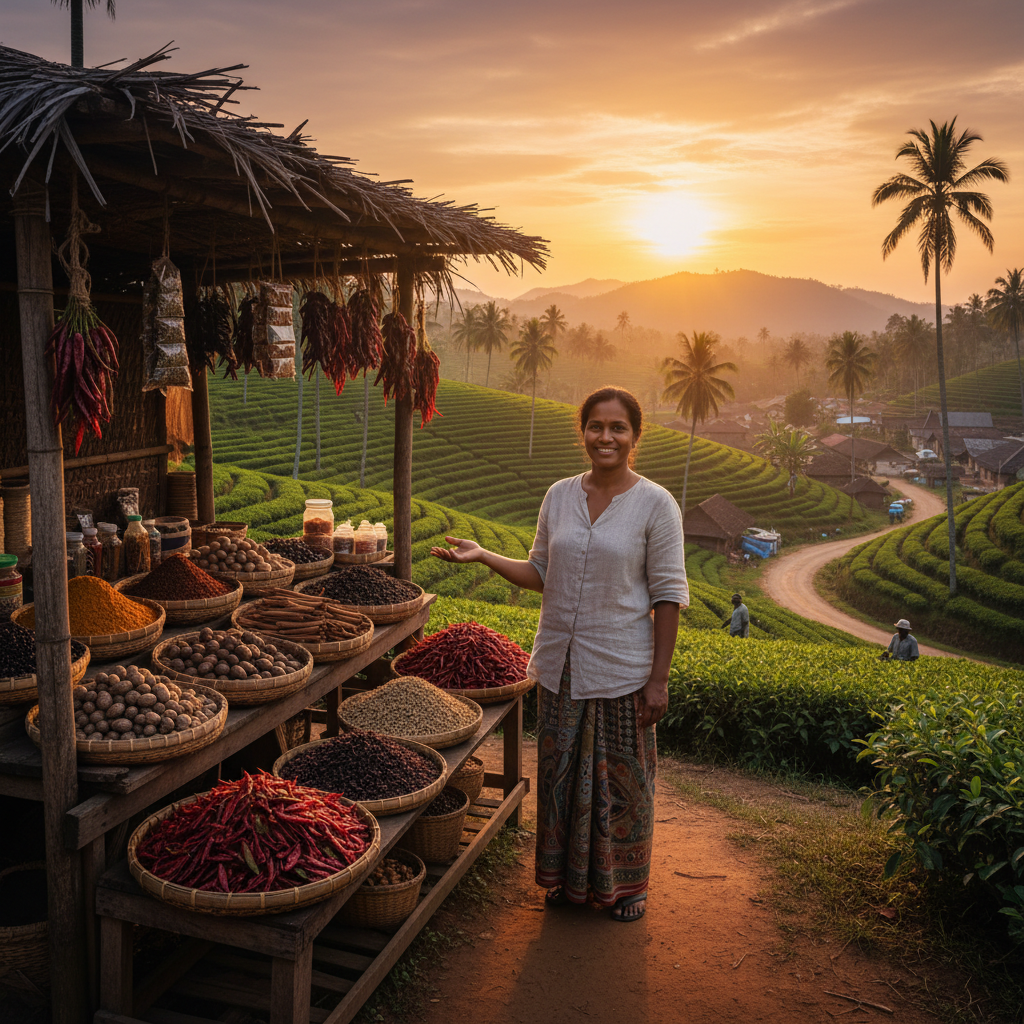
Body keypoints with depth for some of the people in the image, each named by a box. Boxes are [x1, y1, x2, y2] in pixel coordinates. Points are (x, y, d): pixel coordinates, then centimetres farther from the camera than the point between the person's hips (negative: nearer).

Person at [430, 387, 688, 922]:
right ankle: (568, 877, 36)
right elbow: (541, 574, 10)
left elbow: (668, 595, -9)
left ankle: (625, 883, 32)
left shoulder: (655, 505, -9)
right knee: (561, 772, 15)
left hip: (622, 670, -4)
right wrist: (482, 555, -3)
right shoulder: (559, 496, 3)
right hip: (560, 664, 4)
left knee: (623, 778, 10)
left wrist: (658, 678, -11)